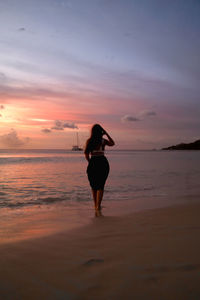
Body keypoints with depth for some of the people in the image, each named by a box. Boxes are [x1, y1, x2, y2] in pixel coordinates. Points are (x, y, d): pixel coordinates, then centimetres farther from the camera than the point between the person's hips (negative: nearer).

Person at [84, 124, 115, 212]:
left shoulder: (89, 141, -2)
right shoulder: (103, 140, 1)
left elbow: (86, 153, -9)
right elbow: (112, 143, 19)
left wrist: (89, 161, 7)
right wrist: (106, 134, 18)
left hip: (93, 163, 0)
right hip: (103, 162, 0)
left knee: (93, 185, 16)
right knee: (101, 186, 3)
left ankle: (95, 205, 24)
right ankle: (98, 206, -10)